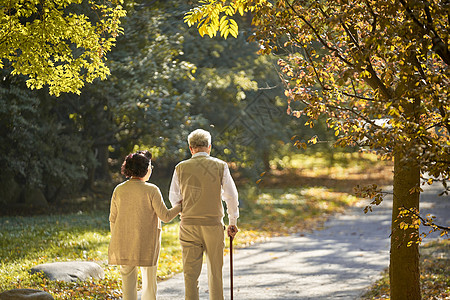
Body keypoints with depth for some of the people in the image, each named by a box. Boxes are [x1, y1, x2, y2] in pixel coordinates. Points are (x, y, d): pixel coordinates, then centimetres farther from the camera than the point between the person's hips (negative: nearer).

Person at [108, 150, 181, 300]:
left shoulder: (119, 190, 0)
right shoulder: (151, 190, -11)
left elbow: (113, 219, 5)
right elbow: (165, 216, -9)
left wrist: (116, 243, 15)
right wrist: (180, 205, 8)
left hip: (124, 244, 3)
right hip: (147, 245, -3)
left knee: (128, 280, 9)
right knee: (149, 281, 10)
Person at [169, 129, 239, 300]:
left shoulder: (181, 168, 1)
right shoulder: (220, 166, -1)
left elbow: (174, 198, 10)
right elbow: (231, 196, 4)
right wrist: (233, 222, 15)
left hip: (189, 224, 1)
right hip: (213, 224, 0)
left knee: (191, 273, 3)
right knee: (215, 273, 10)